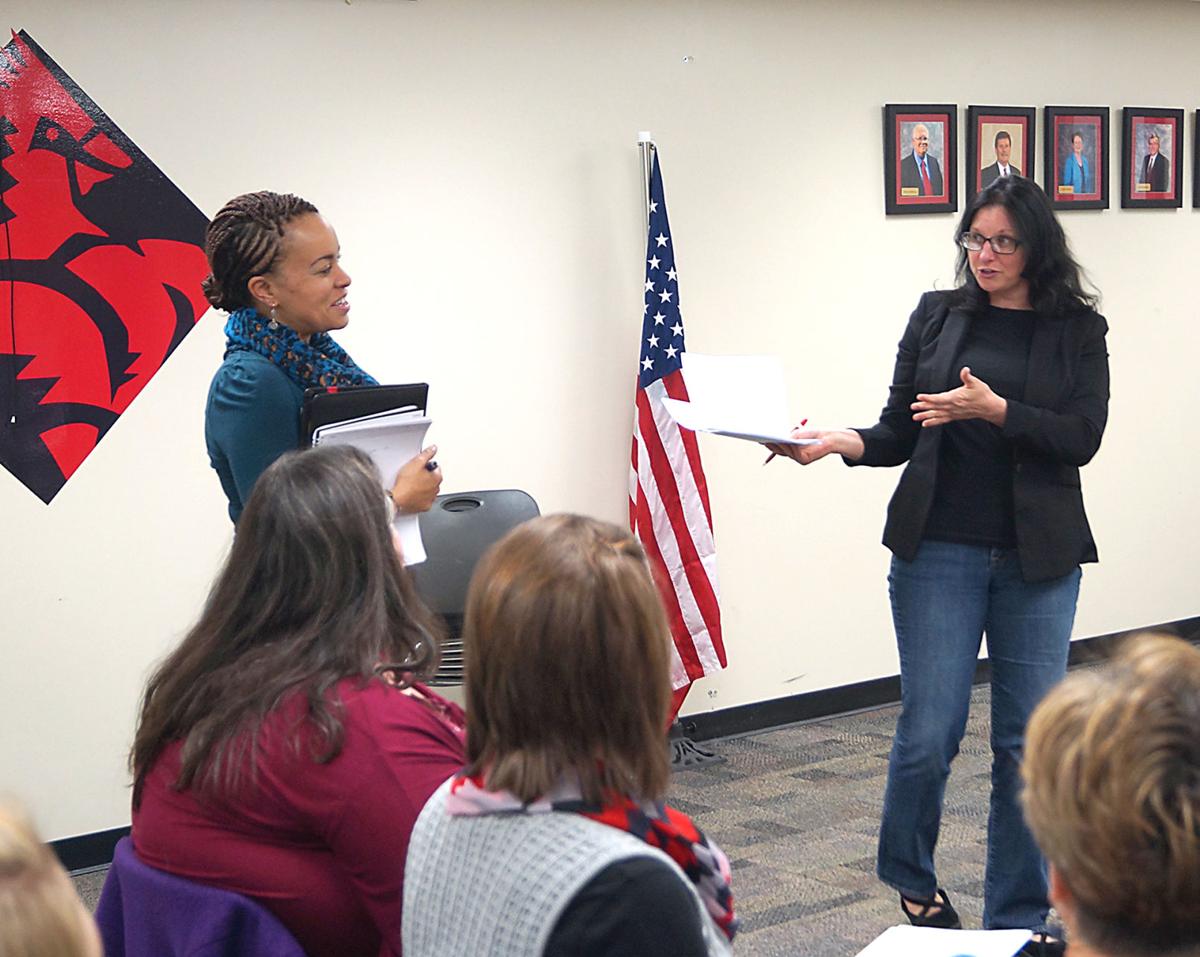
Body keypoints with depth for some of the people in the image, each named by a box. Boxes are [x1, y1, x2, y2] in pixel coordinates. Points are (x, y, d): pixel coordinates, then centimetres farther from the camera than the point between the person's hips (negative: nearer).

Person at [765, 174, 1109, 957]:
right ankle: (911, 876, 24)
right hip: (940, 549, 0)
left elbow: (1082, 437, -7)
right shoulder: (938, 316, 8)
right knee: (930, 731, -3)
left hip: (1037, 557, 0)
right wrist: (841, 443, -11)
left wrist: (995, 410, -20)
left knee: (1028, 737, 1)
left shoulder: (1077, 329, 5)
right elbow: (901, 432, 8)